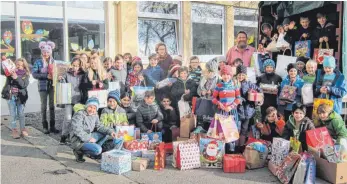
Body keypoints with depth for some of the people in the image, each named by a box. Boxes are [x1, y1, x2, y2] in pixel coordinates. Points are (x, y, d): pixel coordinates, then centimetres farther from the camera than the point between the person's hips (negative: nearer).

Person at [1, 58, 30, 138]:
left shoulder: (25, 74, 0)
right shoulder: (11, 71, 3)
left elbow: (24, 85, -13)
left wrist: (16, 78, -23)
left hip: (20, 97, 0)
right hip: (10, 96, 0)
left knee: (21, 114, 7)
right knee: (13, 114, 4)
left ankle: (23, 129, 21)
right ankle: (14, 130, 13)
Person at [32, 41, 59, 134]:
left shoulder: (53, 61, 6)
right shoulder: (38, 62, 1)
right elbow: (34, 74, -7)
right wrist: (46, 76, -16)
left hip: (52, 86, 2)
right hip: (43, 86, -2)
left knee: (52, 105, 5)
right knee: (44, 106, 3)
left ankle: (52, 126, 10)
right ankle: (45, 126, 9)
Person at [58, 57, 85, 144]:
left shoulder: (82, 74, 4)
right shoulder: (67, 74, 4)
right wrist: (61, 79, -10)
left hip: (79, 99, 1)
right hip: (69, 99, -1)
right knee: (68, 118, -8)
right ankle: (64, 135, 2)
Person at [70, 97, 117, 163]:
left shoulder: (95, 116, 7)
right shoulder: (79, 115, -15)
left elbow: (99, 127, 5)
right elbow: (77, 130, -23)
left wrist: (110, 131, -11)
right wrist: (88, 138, -25)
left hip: (88, 137, 8)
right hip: (78, 141, -8)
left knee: (105, 134, 2)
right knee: (98, 150, -25)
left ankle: (93, 148, -2)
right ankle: (80, 152, -7)